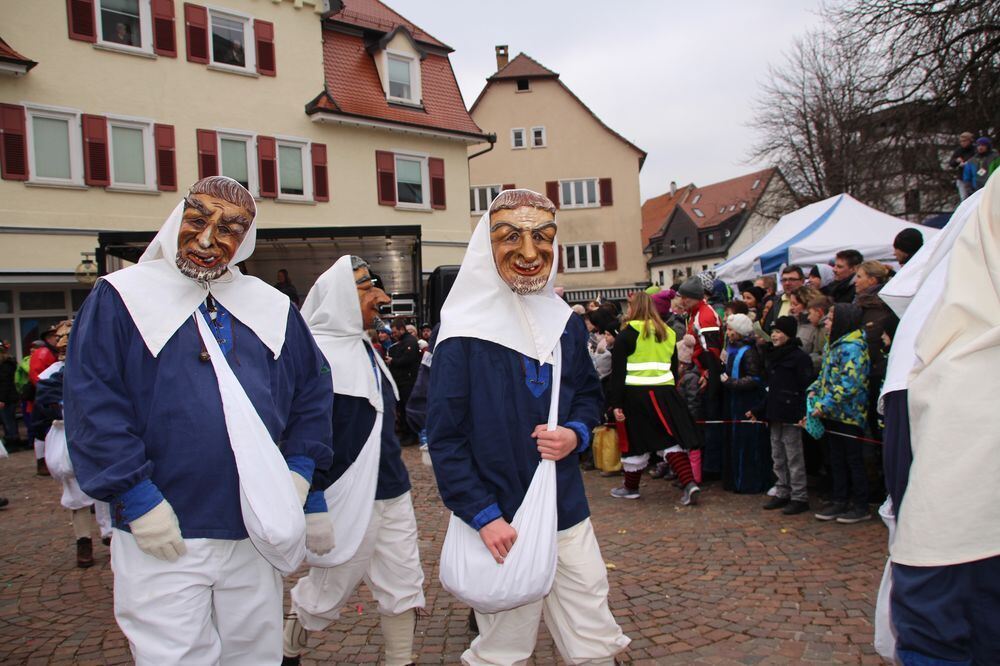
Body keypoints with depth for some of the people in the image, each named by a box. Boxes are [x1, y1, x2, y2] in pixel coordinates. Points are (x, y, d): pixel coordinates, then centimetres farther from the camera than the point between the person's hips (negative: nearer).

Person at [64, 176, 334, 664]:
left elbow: (314, 389, 11)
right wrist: (138, 501, -14)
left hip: (254, 536, 4)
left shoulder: (270, 307, 7)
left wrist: (298, 473, 2)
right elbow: (92, 404, -10)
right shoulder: (122, 297, -4)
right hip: (162, 539, -3)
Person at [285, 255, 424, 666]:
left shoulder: (363, 348, 12)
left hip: (392, 491, 8)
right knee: (329, 589, 11)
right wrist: (312, 504, -20)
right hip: (348, 498, -7)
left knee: (403, 586, 10)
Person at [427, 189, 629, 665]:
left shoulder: (565, 324, 5)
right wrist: (484, 516, -15)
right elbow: (444, 438, -11)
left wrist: (576, 433, -5)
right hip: (502, 525, -4)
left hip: (568, 515, 5)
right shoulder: (465, 334, -11)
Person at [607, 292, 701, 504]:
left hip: (635, 395, -4)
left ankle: (631, 487, 22)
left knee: (635, 441, 7)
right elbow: (674, 367, 18)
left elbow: (618, 371, -8)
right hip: (665, 393, 5)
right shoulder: (668, 333, 13)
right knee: (672, 439, 5)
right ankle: (689, 483, -10)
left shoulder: (627, 334, -5)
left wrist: (616, 403, -6)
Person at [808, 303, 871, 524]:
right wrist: (814, 391, 3)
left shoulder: (852, 348, -18)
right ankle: (840, 501, 25)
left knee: (853, 460, 3)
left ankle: (861, 506, 14)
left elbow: (848, 386, -25)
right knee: (837, 459, 15)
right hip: (833, 415, 9)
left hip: (848, 415, -9)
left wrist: (824, 406, -23)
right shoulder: (833, 345, 11)